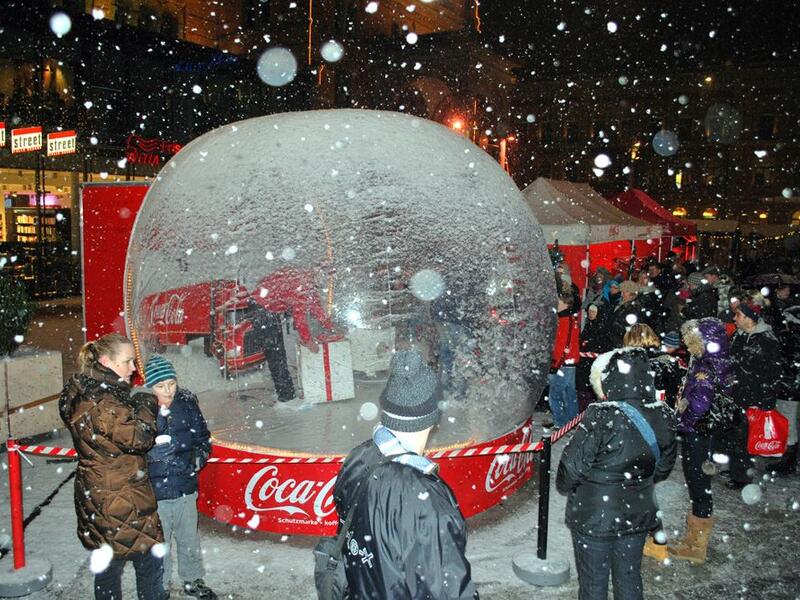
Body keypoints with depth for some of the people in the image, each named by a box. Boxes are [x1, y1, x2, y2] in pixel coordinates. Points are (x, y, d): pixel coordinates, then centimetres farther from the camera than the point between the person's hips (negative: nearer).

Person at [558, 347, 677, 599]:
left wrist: (564, 486, 1)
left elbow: (573, 464, -20)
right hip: (638, 515, 5)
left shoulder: (601, 417, -26)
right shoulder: (663, 416, -8)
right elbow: (663, 467, 5)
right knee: (629, 579, 23)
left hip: (594, 516, -5)